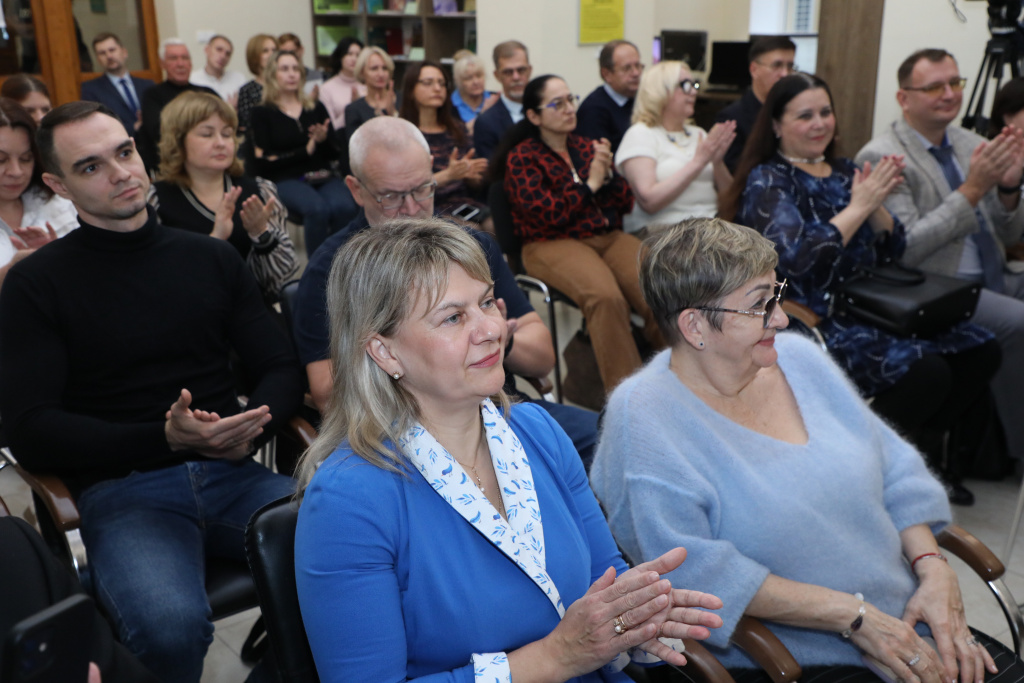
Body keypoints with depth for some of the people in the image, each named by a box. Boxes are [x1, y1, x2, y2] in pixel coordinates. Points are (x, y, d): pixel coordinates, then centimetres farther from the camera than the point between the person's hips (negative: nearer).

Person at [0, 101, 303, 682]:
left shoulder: (213, 258, 16)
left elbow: (281, 369, 15)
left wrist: (253, 426, -9)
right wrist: (165, 439, -16)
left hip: (231, 473, 3)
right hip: (121, 491, -3)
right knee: (171, 627, -35)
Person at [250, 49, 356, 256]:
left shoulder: (317, 109, 21)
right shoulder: (262, 113, 10)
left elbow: (335, 153, 16)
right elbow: (264, 163, -1)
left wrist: (323, 140, -6)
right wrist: (307, 150, -3)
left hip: (323, 177, 3)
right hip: (286, 180, -3)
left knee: (344, 207, -32)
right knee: (317, 208, -36)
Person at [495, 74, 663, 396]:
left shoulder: (586, 147, 18)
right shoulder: (521, 158, 3)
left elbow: (625, 203, 16)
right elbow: (547, 215, -11)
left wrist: (607, 174, -2)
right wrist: (589, 184, -5)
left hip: (608, 236, 5)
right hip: (553, 244, -5)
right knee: (606, 296, -35)